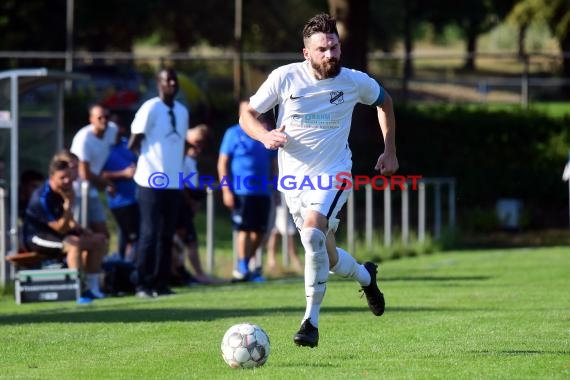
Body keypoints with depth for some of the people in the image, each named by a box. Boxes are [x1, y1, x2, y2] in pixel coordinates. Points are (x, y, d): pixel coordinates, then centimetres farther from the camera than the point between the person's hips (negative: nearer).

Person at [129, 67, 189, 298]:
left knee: (167, 235, 8)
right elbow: (133, 142, -7)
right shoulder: (150, 108, -9)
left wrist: (178, 170, 15)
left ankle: (161, 284, 12)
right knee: (149, 234, -6)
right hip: (151, 182, -6)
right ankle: (143, 285, -2)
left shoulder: (182, 111, 13)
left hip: (174, 183, 6)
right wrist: (145, 162, 4)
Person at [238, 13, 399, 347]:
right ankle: (365, 276, 46)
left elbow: (384, 101, 16)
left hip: (333, 173, -2)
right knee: (327, 256, 10)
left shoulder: (354, 81, -7)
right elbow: (247, 114, 0)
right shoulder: (285, 77, -9)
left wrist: (390, 151, 12)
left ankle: (311, 322, -23)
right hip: (294, 177, 2)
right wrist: (266, 136, -22)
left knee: (313, 233, -29)